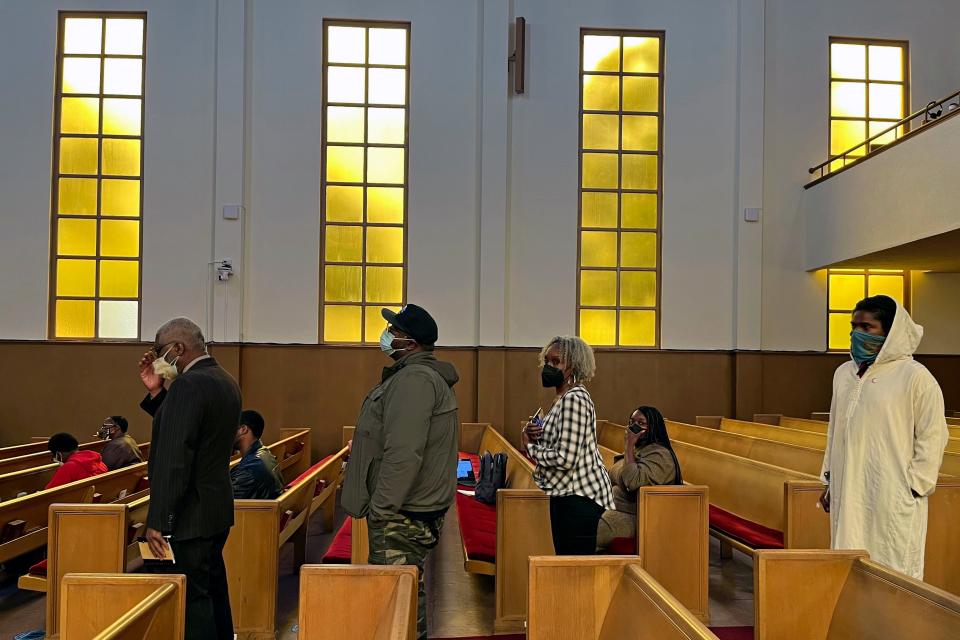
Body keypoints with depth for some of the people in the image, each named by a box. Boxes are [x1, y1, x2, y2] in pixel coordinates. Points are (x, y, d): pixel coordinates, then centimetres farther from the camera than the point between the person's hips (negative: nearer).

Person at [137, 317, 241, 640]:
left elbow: (174, 459, -24)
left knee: (190, 601, -2)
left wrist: (157, 521, -21)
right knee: (213, 592, 19)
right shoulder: (226, 382, 10)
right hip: (217, 509, 10)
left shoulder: (188, 385, -19)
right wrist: (156, 393, 8)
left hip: (189, 516, -10)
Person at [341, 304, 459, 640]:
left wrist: (381, 508, -21)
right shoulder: (423, 374, 16)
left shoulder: (414, 379, -19)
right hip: (410, 508, 11)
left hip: (401, 514, -11)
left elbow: (403, 454, -27)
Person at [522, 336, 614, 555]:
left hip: (579, 497, -10)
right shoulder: (564, 397, 13)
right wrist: (536, 436, 2)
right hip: (565, 493, 10)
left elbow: (566, 458, -24)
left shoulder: (574, 399, -18)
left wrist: (530, 447, -11)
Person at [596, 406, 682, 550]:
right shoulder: (636, 451, 19)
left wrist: (629, 446, -18)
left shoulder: (660, 455, -12)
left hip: (632, 517, -10)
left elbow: (633, 481, -26)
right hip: (615, 509, 10)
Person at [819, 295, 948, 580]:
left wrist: (914, 487, -9)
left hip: (892, 501, -6)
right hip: (848, 497, 6)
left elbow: (932, 437, -7)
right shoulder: (844, 373, 10)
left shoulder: (915, 377, -8)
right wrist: (829, 481, 17)